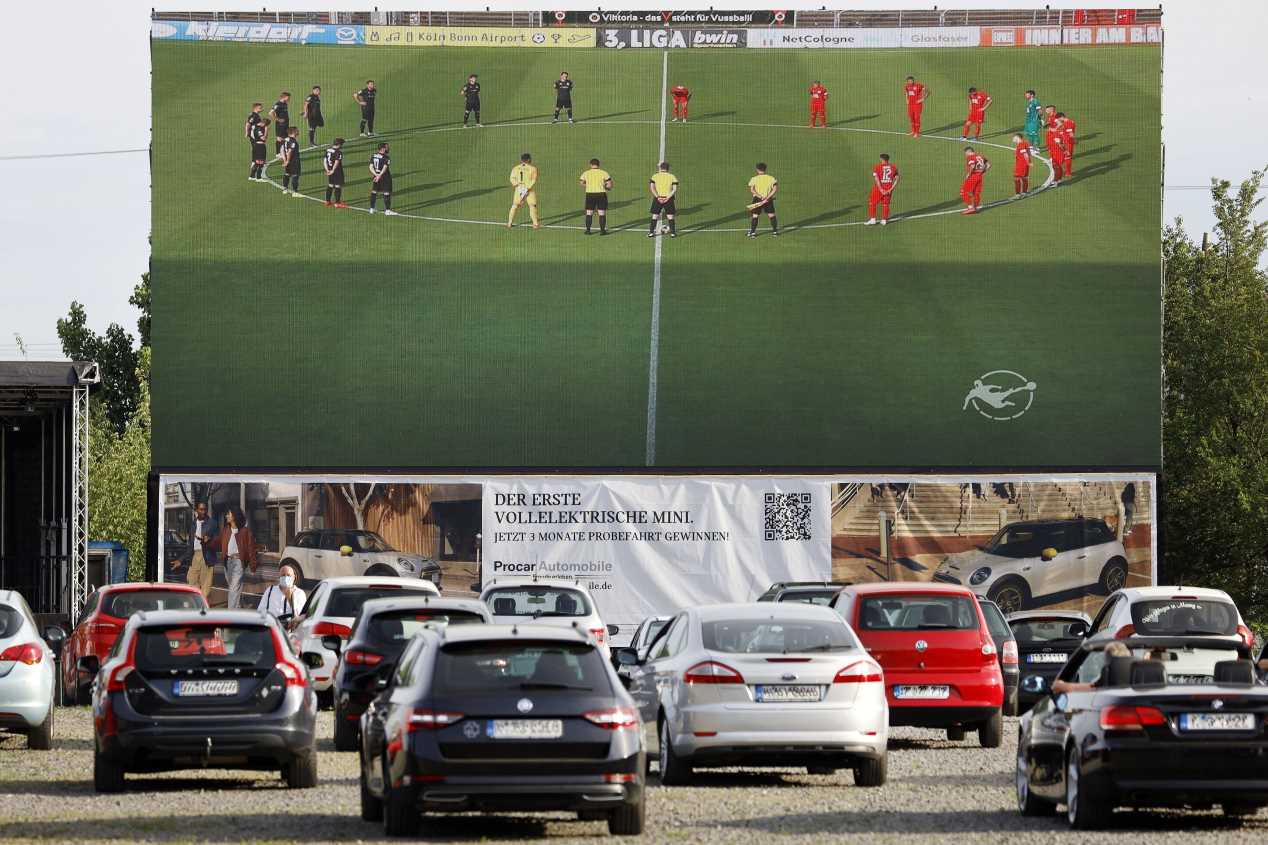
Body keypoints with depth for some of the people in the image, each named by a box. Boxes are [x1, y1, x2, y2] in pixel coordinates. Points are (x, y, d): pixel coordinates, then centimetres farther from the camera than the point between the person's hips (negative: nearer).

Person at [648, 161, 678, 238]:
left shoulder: (655, 176, 3)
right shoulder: (672, 177, 3)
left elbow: (651, 188, -8)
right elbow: (675, 189, -6)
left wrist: (658, 197, -12)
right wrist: (667, 198, -11)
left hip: (658, 198, 0)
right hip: (668, 199, 0)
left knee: (655, 216, 8)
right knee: (670, 216, 8)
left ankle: (651, 232, 5)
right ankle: (672, 232, 7)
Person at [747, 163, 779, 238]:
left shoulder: (754, 179, -3)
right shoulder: (771, 178, 0)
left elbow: (751, 190, -14)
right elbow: (775, 188, -9)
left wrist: (760, 196, -20)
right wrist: (768, 197, -15)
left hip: (757, 198, -1)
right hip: (769, 200, 1)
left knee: (755, 216, 6)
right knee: (772, 215, 12)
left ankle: (752, 232, 5)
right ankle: (775, 231, 17)